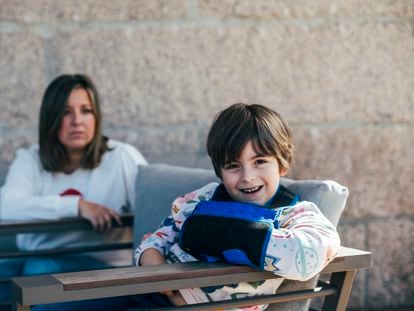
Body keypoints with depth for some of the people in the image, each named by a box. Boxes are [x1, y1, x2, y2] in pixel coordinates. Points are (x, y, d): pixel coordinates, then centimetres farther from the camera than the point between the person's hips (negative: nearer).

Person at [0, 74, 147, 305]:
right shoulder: (30, 160, 9)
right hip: (35, 261, 2)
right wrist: (77, 206, -20)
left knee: (40, 269, -31)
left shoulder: (123, 157, 3)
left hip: (99, 264, -2)